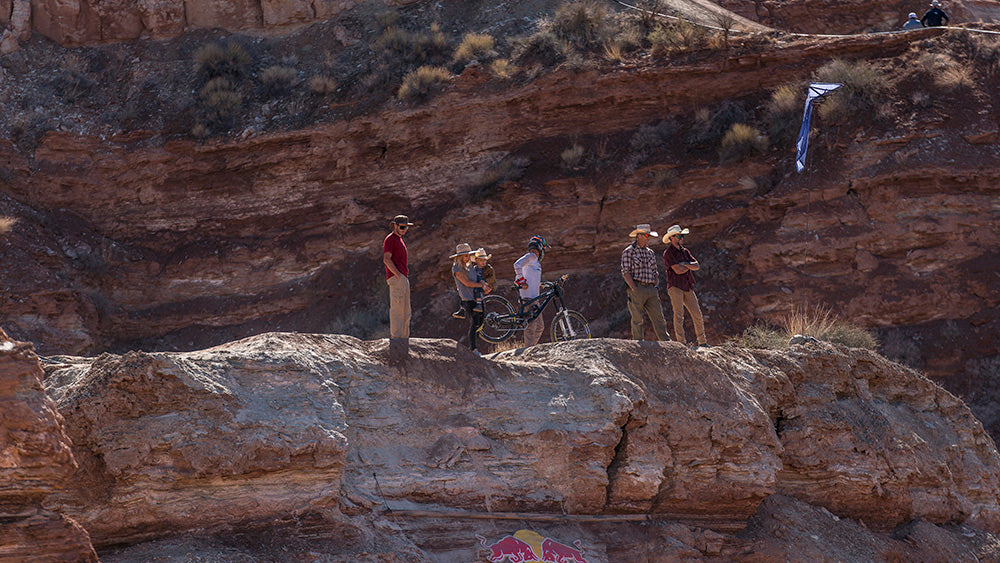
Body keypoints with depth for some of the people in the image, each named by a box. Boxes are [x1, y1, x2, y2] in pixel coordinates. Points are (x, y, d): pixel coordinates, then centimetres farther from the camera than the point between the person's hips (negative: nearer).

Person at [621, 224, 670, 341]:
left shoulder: (650, 252, 19)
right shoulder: (628, 251, 0)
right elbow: (625, 272, -7)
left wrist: (656, 287, 8)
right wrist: (634, 289, -15)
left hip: (651, 290, 6)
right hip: (637, 288, -5)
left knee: (658, 317, 0)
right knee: (637, 319, -4)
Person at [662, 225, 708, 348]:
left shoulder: (685, 251, 17)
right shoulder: (668, 253, -4)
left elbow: (697, 266, 6)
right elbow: (678, 270, -15)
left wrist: (685, 264, -10)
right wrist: (690, 266, 0)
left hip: (688, 288, 6)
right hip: (675, 287, -6)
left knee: (697, 315, 5)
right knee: (679, 314, -14)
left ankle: (702, 342, 13)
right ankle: (681, 342, -16)